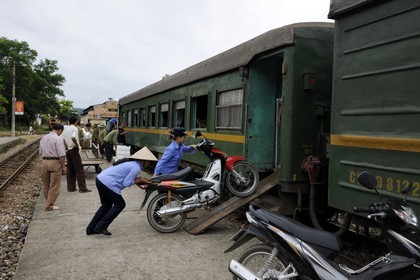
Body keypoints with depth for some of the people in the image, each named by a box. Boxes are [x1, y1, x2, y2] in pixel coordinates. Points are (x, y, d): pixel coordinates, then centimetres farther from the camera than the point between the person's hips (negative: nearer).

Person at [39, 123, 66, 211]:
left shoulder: (43, 138, 9)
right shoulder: (58, 139, -13)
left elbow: (41, 152, 14)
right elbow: (61, 155, -16)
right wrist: (63, 166, -9)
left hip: (44, 162, 7)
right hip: (55, 162, -7)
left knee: (46, 185, 17)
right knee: (54, 186, 3)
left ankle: (48, 203, 29)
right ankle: (49, 205, 7)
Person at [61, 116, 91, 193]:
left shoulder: (66, 128, 10)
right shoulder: (74, 128, -12)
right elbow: (73, 137, -31)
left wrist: (66, 146, 10)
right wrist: (77, 145, -18)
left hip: (68, 150, 7)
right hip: (74, 150, -7)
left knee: (70, 169, 11)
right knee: (79, 169, -3)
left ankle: (70, 187, 15)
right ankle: (82, 188, -2)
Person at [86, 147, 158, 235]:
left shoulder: (131, 162, 16)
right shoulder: (136, 167, -13)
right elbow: (126, 183, -14)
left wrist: (138, 180, 12)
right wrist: (137, 181, 1)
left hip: (100, 179, 10)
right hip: (108, 183, -10)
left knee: (106, 205, 22)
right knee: (120, 204, 5)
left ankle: (91, 228, 27)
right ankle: (101, 227, 6)